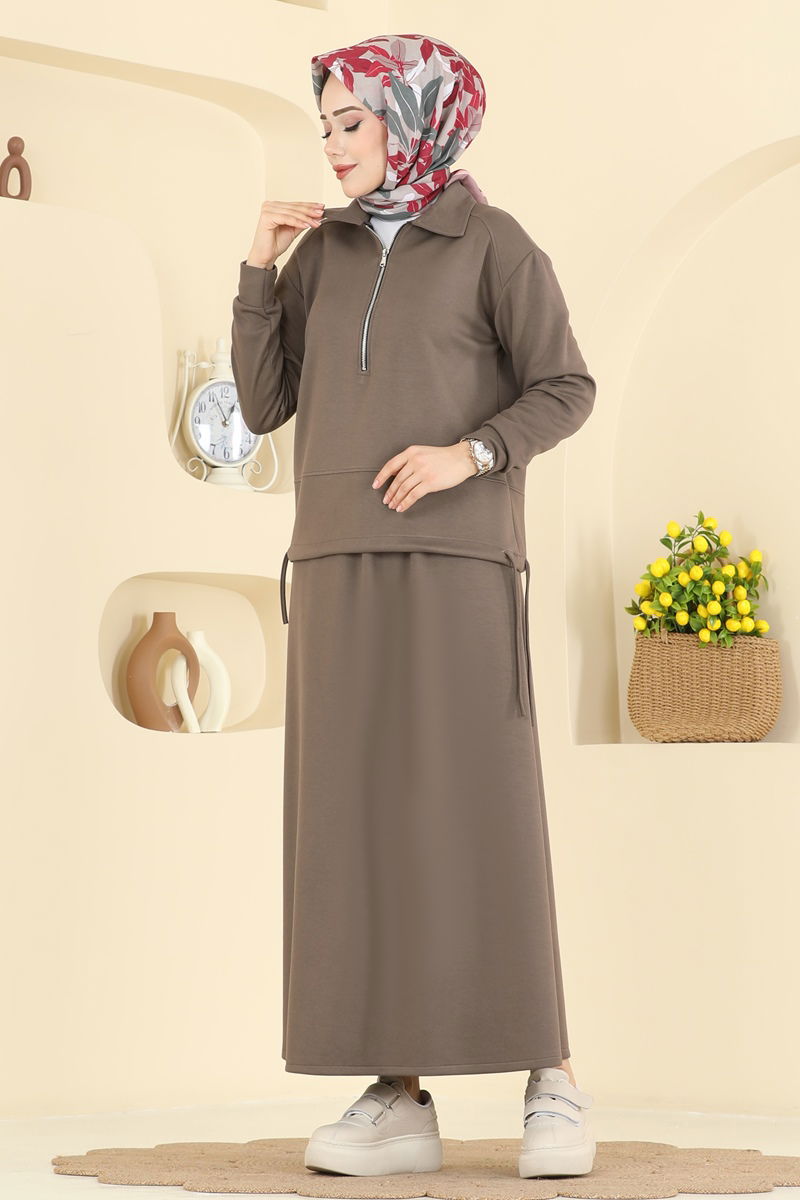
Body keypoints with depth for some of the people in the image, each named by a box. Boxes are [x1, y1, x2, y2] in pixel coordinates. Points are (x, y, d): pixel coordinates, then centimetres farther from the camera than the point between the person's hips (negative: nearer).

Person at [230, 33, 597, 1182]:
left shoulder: (494, 243, 3)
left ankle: (551, 1079, -3)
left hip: (456, 559, -4)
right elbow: (264, 405, 10)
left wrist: (468, 453, -17)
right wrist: (258, 268, 2)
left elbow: (564, 389, -1)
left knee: (481, 815, -11)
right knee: (360, 822, -3)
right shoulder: (322, 254, 16)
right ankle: (399, 1097, -2)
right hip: (342, 566, 5)